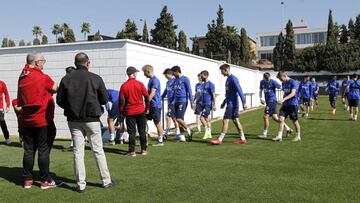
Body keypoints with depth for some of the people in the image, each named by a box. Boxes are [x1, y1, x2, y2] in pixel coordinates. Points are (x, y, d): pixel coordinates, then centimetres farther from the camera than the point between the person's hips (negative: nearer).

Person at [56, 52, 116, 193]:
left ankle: (81, 184, 10)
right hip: (91, 119, -2)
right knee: (98, 150, 7)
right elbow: (104, 99, -3)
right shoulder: (95, 78, -7)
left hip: (74, 120, 2)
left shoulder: (66, 79, -1)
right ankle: (106, 181, 14)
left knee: (78, 151, 7)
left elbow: (59, 100, 0)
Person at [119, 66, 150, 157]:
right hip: (141, 111, 0)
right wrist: (147, 108, 10)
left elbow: (121, 100, -3)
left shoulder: (124, 86, -3)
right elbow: (146, 96, -1)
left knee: (131, 132, 4)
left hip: (129, 112, 0)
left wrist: (122, 111, 8)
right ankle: (144, 150, 15)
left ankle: (132, 151, 4)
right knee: (142, 131, 11)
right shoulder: (140, 84, -4)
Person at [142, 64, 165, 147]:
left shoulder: (155, 80, -15)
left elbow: (152, 93, -22)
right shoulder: (151, 80, 14)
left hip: (155, 105, -9)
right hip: (150, 105, 9)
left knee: (157, 123, 0)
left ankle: (160, 141, 11)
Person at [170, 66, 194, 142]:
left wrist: (192, 102, -10)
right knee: (179, 119, 6)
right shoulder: (175, 80, 16)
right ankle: (182, 135, 14)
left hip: (183, 101, -7)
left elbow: (189, 91, -6)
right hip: (176, 102, 7)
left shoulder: (185, 79, -5)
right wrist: (172, 102, 15)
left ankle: (189, 131, 4)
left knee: (179, 119, -15)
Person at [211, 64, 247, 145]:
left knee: (225, 120, -7)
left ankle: (220, 139, -3)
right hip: (230, 104, 10)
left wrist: (244, 102, -24)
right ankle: (242, 138, 14)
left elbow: (239, 91, -20)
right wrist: (224, 102, 27)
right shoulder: (228, 79, 16)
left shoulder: (233, 79, -15)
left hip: (232, 104, -10)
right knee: (236, 121, 10)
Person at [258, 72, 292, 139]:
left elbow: (281, 88, -13)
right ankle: (287, 128, 24)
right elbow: (261, 90, 19)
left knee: (266, 116, -6)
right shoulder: (262, 82, 6)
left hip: (272, 101, -8)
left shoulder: (273, 82, -15)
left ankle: (265, 134, 7)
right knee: (275, 118, 12)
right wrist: (261, 98, 5)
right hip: (268, 101, 8)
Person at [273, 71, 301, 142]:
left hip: (293, 104, -7)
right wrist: (282, 102, 20)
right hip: (285, 104, 7)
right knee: (281, 119, -5)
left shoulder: (293, 82, -12)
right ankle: (279, 136, -3)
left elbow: (293, 93, -22)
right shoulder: (283, 83, 11)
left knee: (295, 121, 3)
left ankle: (298, 136, 19)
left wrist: (283, 99, -32)